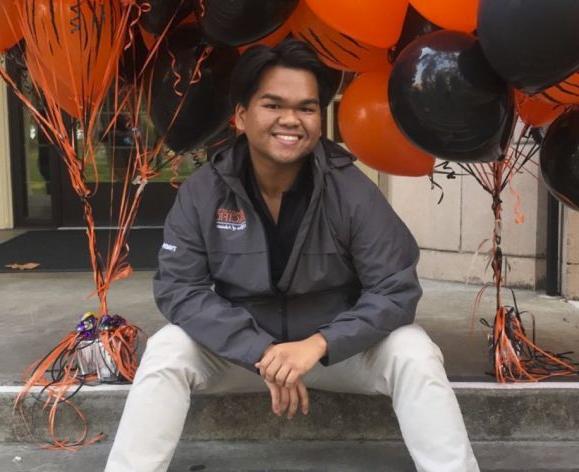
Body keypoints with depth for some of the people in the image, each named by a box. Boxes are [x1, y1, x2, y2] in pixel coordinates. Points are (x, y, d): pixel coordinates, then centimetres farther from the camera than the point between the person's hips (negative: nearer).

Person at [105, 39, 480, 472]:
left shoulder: (352, 191, -16)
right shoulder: (202, 192, -12)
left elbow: (396, 289, -17)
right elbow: (179, 287, -15)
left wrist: (319, 344, -32)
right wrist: (261, 352, -27)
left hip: (338, 345, -1)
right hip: (241, 347, 1)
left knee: (414, 354, -25)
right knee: (166, 353, -23)